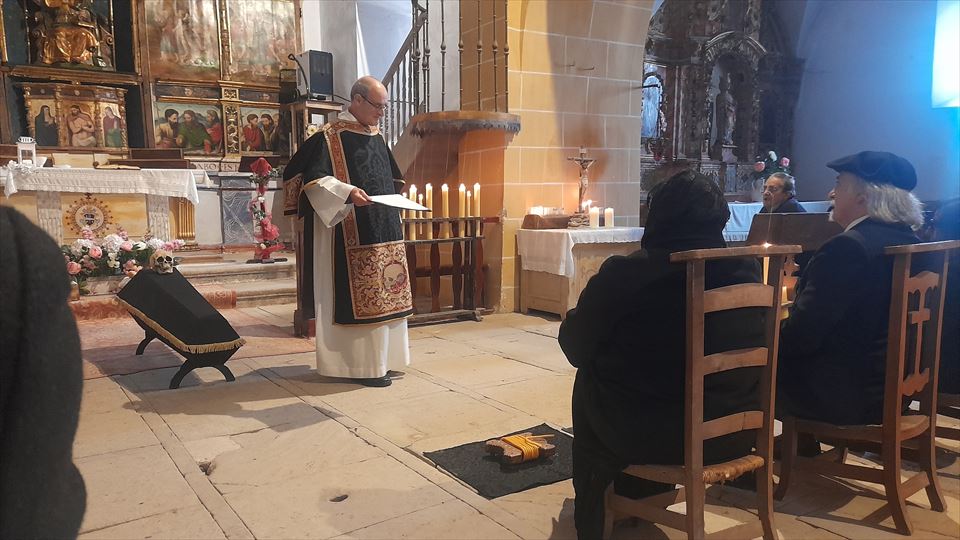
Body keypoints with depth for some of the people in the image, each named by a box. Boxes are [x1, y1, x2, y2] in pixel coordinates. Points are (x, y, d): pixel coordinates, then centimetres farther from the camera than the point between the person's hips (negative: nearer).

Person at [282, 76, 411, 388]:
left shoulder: (377, 137, 17)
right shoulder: (329, 137, -7)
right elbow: (313, 179, -15)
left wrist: (396, 203, 15)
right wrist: (347, 192, -28)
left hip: (385, 233, 8)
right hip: (354, 236, -8)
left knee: (383, 296, 11)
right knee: (362, 299, -7)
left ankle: (382, 358, 21)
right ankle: (365, 366, 2)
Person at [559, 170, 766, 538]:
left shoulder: (624, 272, -15)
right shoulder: (748, 270, -3)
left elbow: (576, 348, -2)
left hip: (650, 437, -4)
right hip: (736, 433, 5)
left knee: (589, 381, 24)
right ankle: (642, 493, 49)